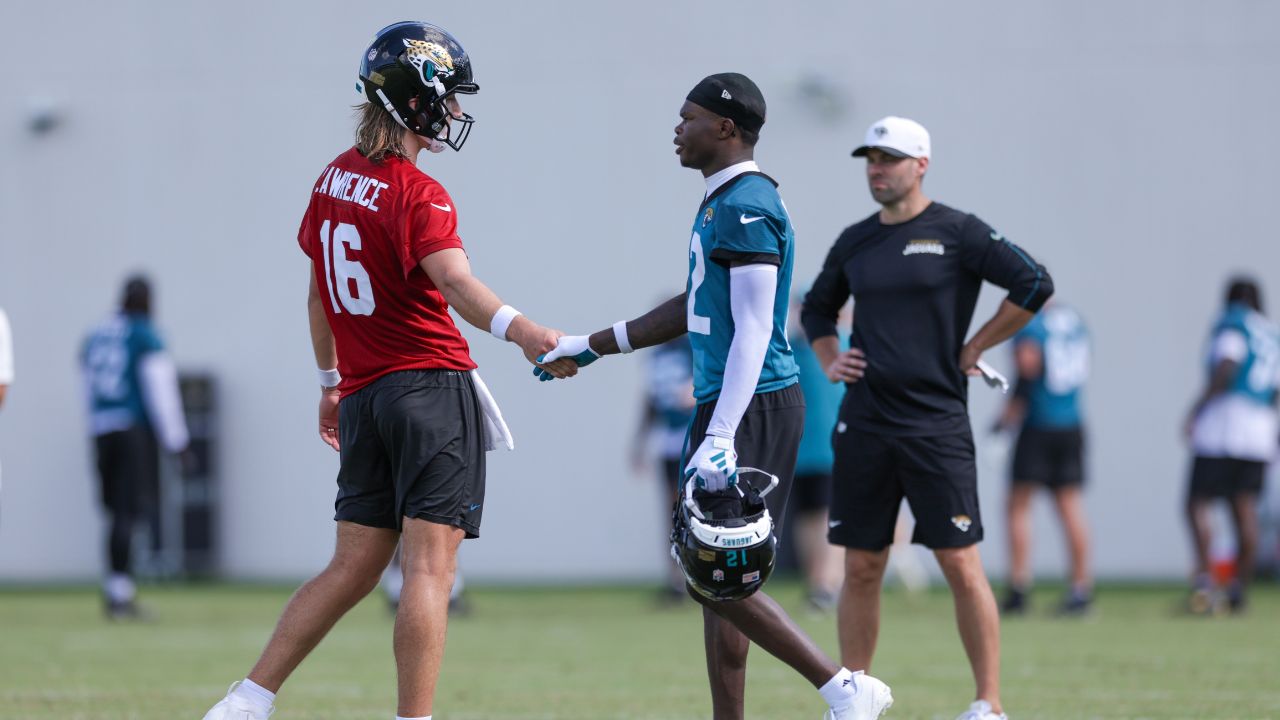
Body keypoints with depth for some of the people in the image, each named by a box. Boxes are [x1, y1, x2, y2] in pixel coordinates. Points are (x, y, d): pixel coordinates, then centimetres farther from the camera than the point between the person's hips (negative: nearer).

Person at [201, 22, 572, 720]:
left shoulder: (333, 180, 12)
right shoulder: (418, 194, -11)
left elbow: (318, 296, 22)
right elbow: (454, 281, -30)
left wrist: (331, 382, 34)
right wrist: (521, 330, -46)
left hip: (362, 396, 8)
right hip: (432, 385, -7)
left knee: (352, 569, 11)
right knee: (428, 567, -9)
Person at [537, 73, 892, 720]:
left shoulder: (747, 207, -15)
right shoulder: (720, 204, 17)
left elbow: (753, 331, -22)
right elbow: (695, 309, 29)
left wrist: (721, 436, -29)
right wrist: (590, 347, 33)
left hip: (754, 408, -11)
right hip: (725, 403, 11)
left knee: (715, 576, -12)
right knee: (713, 577, 11)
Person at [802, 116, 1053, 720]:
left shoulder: (956, 233, -3)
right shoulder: (855, 242, 12)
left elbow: (1034, 285, -8)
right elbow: (816, 308, 28)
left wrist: (972, 350, -6)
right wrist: (830, 360, 10)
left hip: (936, 425, -5)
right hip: (863, 426, 5)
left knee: (961, 565, -7)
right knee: (861, 568, 7)